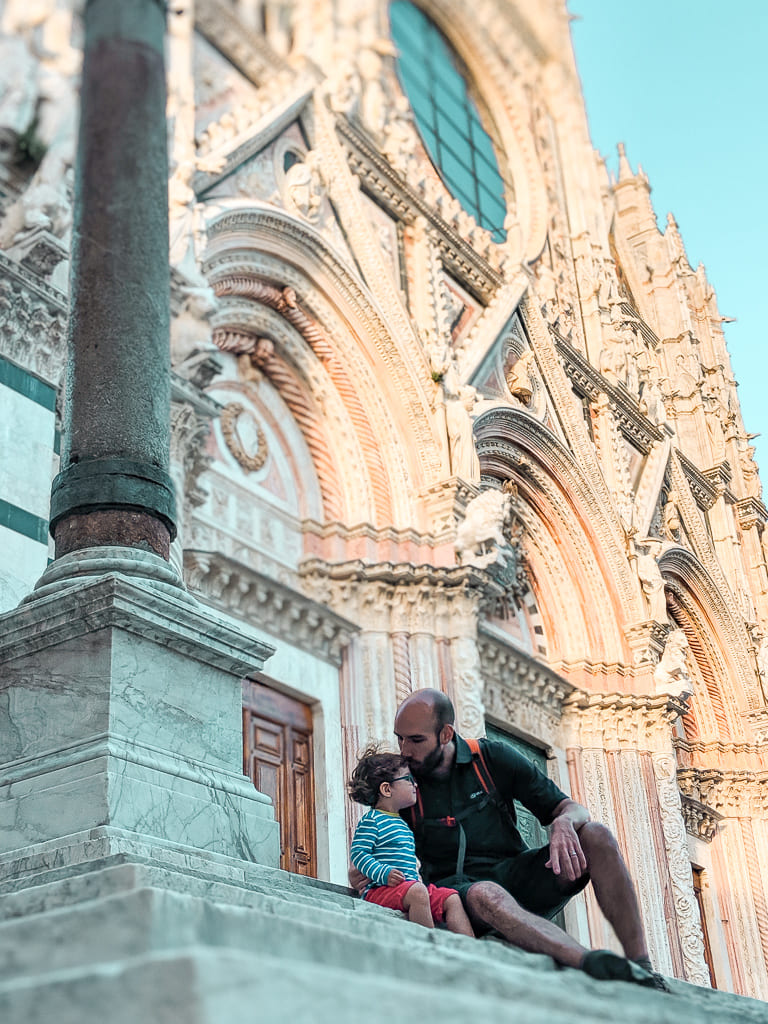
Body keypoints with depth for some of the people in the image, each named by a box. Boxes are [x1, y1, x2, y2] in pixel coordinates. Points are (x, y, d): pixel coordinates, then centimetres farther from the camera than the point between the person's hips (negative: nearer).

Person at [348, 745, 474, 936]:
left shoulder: (401, 822, 24)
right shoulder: (371, 820, -5)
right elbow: (358, 853, -14)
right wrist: (384, 874, -25)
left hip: (411, 884, 9)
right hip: (381, 890, -9)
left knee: (452, 899, -5)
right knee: (417, 892, -36)